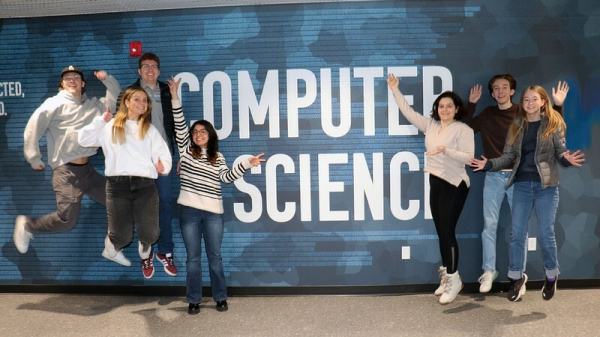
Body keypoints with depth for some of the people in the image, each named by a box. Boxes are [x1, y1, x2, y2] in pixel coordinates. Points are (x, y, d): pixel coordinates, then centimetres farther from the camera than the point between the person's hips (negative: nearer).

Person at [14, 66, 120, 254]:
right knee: (67, 220, -9)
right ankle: (26, 226, 17)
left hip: (87, 169, 7)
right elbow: (33, 128, -6)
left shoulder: (92, 105, 12)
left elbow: (116, 100, 14)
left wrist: (107, 79, 2)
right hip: (66, 172, -7)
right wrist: (34, 158, -7)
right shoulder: (55, 104, -5)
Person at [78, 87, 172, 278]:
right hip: (118, 183, -1)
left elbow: (163, 153, 8)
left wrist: (163, 166, -14)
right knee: (121, 236, -4)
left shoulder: (150, 130, 19)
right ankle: (111, 250, 35)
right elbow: (84, 140, 10)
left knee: (149, 233, -11)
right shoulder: (110, 127, 17)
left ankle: (145, 252, 27)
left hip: (145, 183, 1)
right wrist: (100, 121, 1)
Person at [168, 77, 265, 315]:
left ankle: (220, 298, 17)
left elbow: (227, 177, -1)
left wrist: (247, 164, -9)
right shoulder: (186, 150, 6)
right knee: (193, 257, 4)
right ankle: (194, 300, 13)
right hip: (189, 210, -1)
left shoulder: (218, 157, 11)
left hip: (213, 211, 1)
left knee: (215, 256, 6)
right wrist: (175, 97, -9)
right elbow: (180, 126, -3)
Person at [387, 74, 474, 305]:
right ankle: (447, 276, 21)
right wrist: (395, 91, 14)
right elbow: (408, 112, 15)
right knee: (441, 232, 10)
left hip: (455, 185, -6)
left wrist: (445, 150, -29)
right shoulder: (430, 125, 9)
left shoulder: (463, 129, -9)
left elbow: (468, 157, -17)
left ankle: (453, 279, 4)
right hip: (436, 183, 7)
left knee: (447, 231, -7)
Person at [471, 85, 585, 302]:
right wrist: (489, 164, -10)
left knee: (545, 233, 0)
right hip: (522, 184, 3)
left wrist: (567, 159, -25)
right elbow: (508, 156, 6)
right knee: (517, 233, 3)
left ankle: (551, 276, 22)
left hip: (546, 185, -3)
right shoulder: (516, 126, 10)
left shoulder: (554, 124, 1)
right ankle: (516, 278, 16)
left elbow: (560, 152, -2)